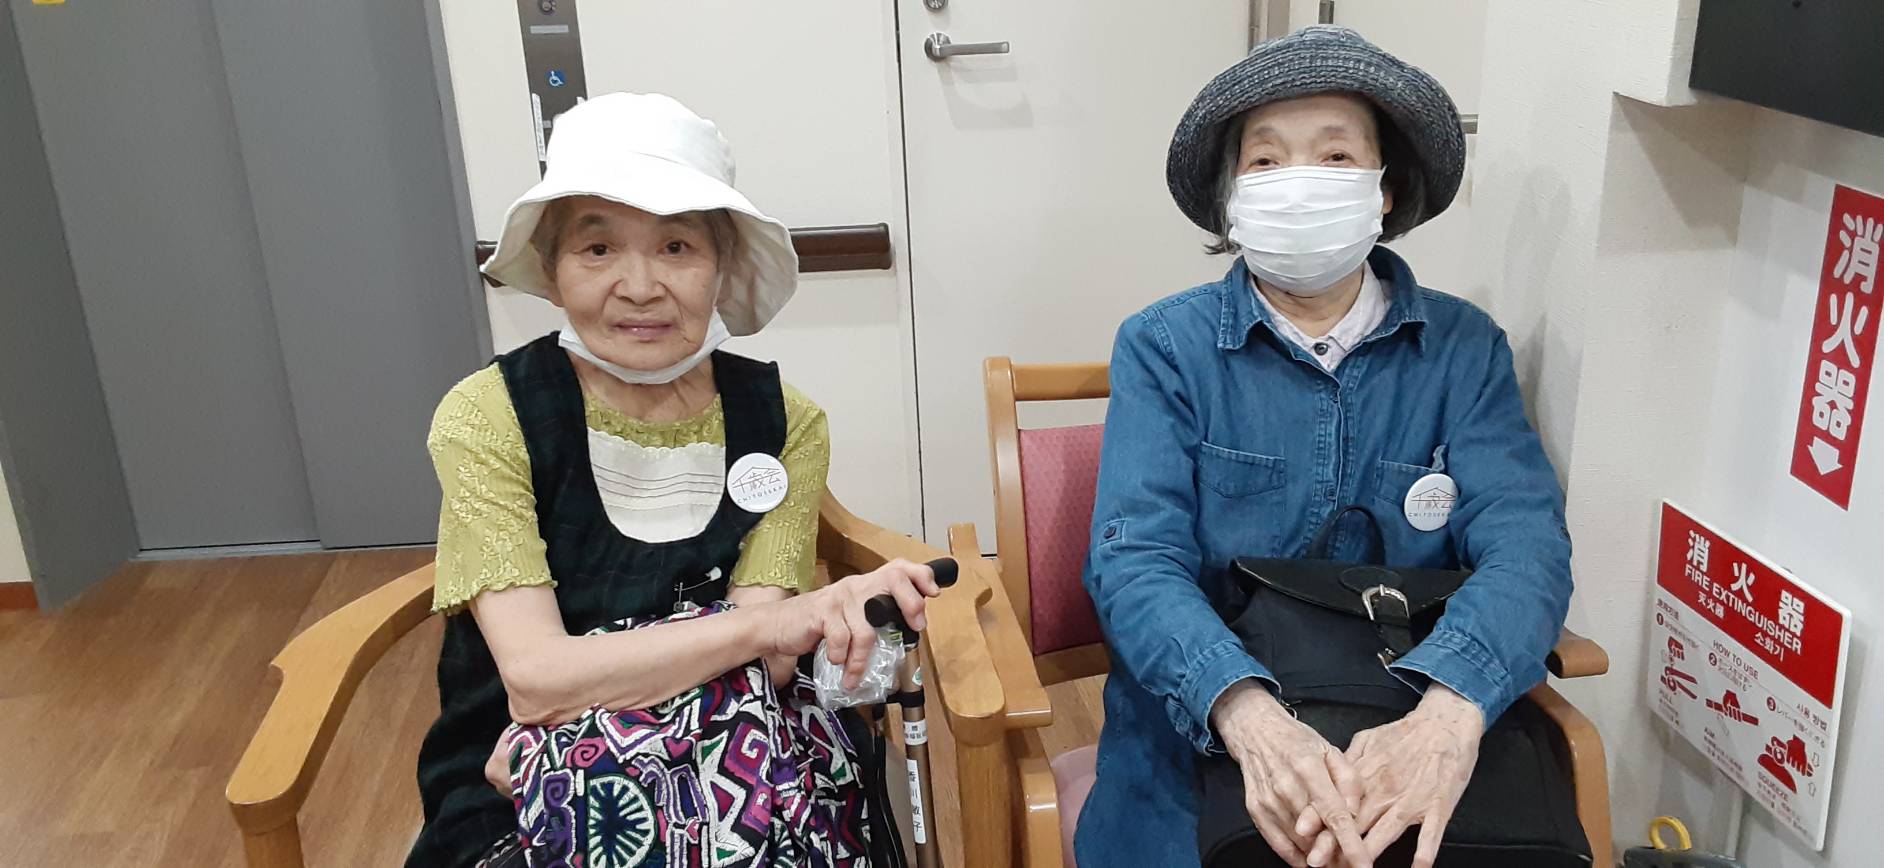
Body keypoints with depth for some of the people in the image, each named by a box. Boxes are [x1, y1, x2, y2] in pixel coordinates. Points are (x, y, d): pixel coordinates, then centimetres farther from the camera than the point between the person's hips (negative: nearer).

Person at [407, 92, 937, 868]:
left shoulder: (784, 423, -2)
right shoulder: (487, 418, -9)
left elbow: (757, 669, -10)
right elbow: (536, 677, -19)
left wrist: (549, 749, -23)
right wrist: (769, 622, -29)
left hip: (745, 770, 2)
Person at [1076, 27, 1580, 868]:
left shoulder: (1465, 349, 2)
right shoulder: (1164, 347, -3)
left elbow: (1524, 545, -11)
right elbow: (1139, 562, -14)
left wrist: (1449, 710, -31)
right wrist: (1249, 714, -33)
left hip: (1417, 732, 2)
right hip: (1203, 740, -1)